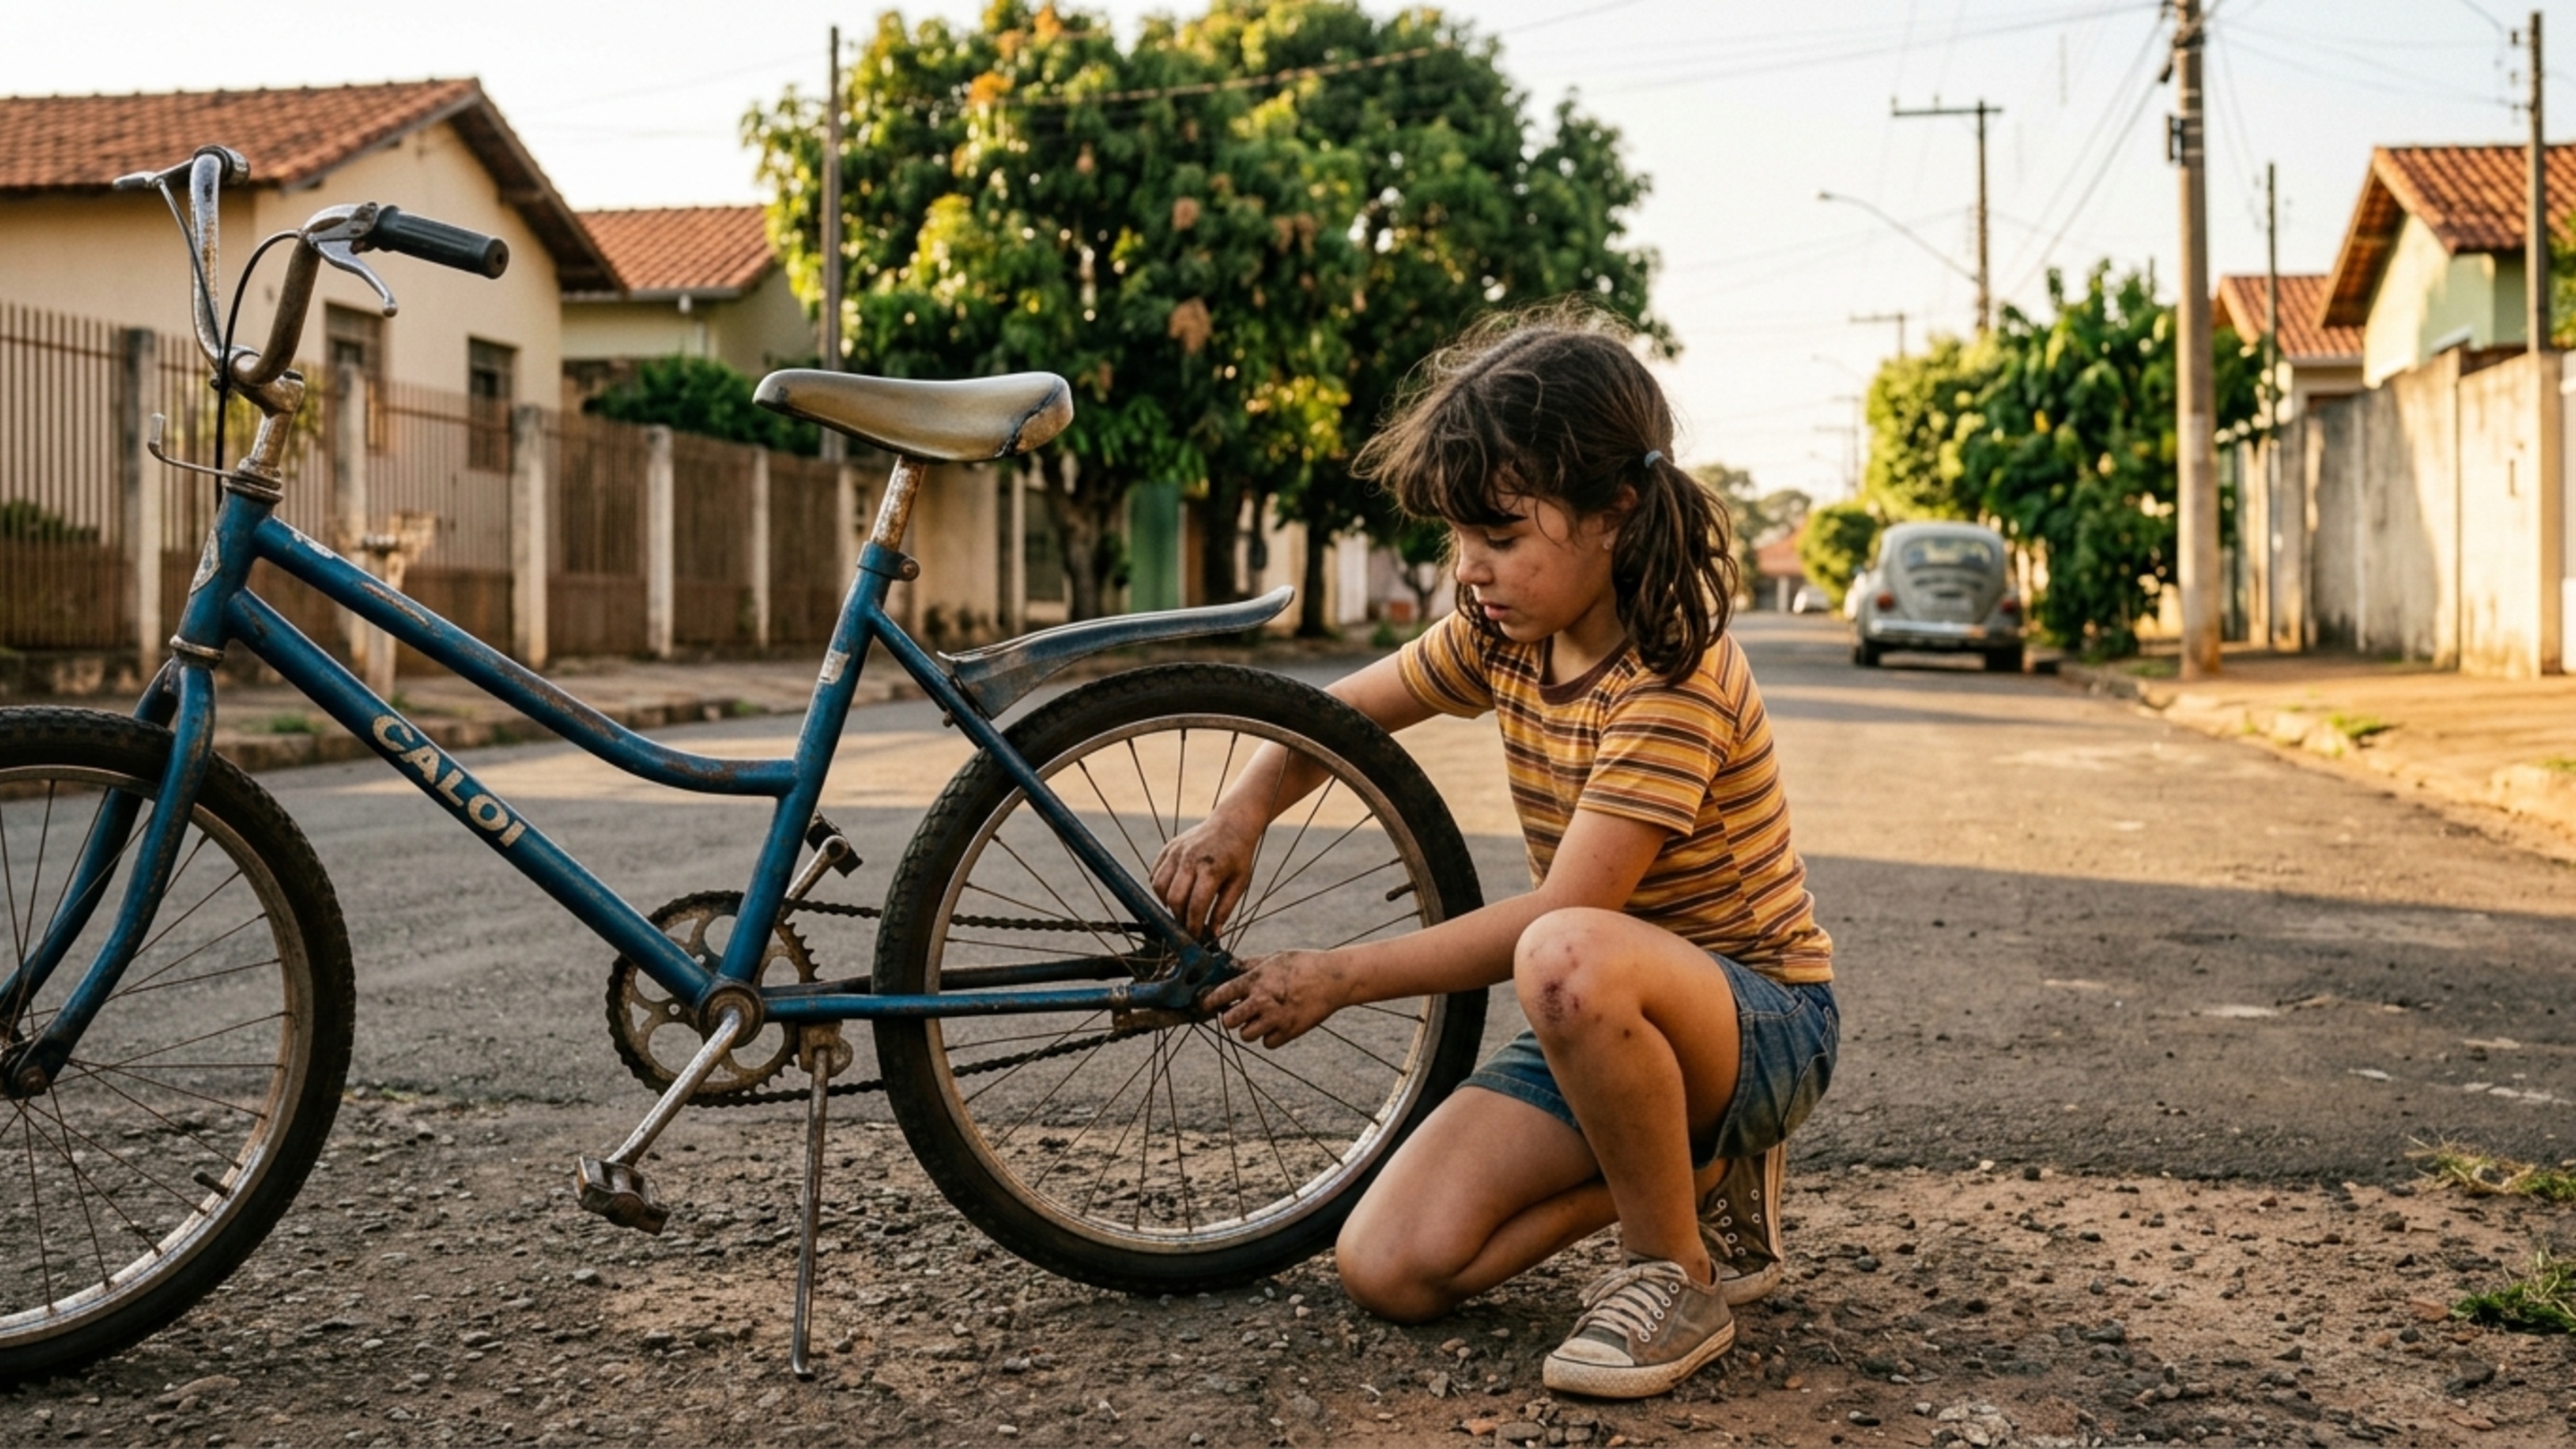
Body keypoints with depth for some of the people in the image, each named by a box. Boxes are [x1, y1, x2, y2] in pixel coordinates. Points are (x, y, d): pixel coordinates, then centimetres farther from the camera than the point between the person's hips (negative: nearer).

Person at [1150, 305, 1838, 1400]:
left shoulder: (1673, 680, -25)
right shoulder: (1502, 634, -1)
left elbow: (1556, 922, -29)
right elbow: (1344, 711, 13)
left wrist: (1336, 978, -22)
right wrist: (1242, 809, -8)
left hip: (1756, 1016, -7)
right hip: (1603, 1024, 7)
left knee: (1570, 962, -42)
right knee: (1386, 1268, -8)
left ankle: (1677, 1274, -17)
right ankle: (1695, 1171, 10)